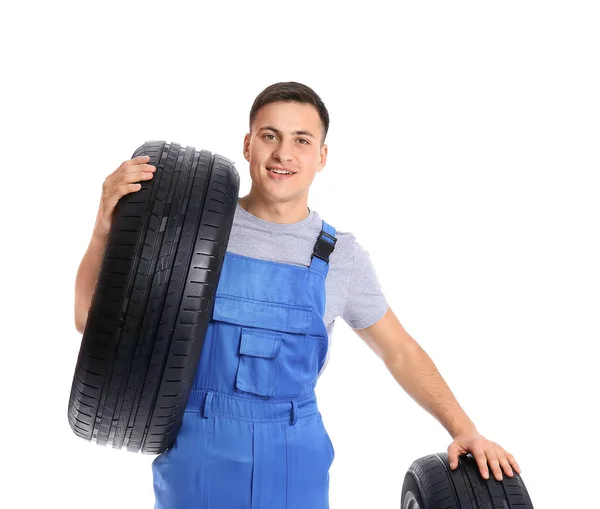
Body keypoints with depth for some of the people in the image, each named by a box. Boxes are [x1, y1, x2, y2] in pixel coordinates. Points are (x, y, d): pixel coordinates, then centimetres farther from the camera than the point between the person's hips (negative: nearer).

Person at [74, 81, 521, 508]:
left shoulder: (342, 256, -3)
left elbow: (400, 351, 7)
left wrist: (464, 429, 1)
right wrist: (107, 229, -21)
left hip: (294, 467, 1)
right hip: (194, 460, 0)